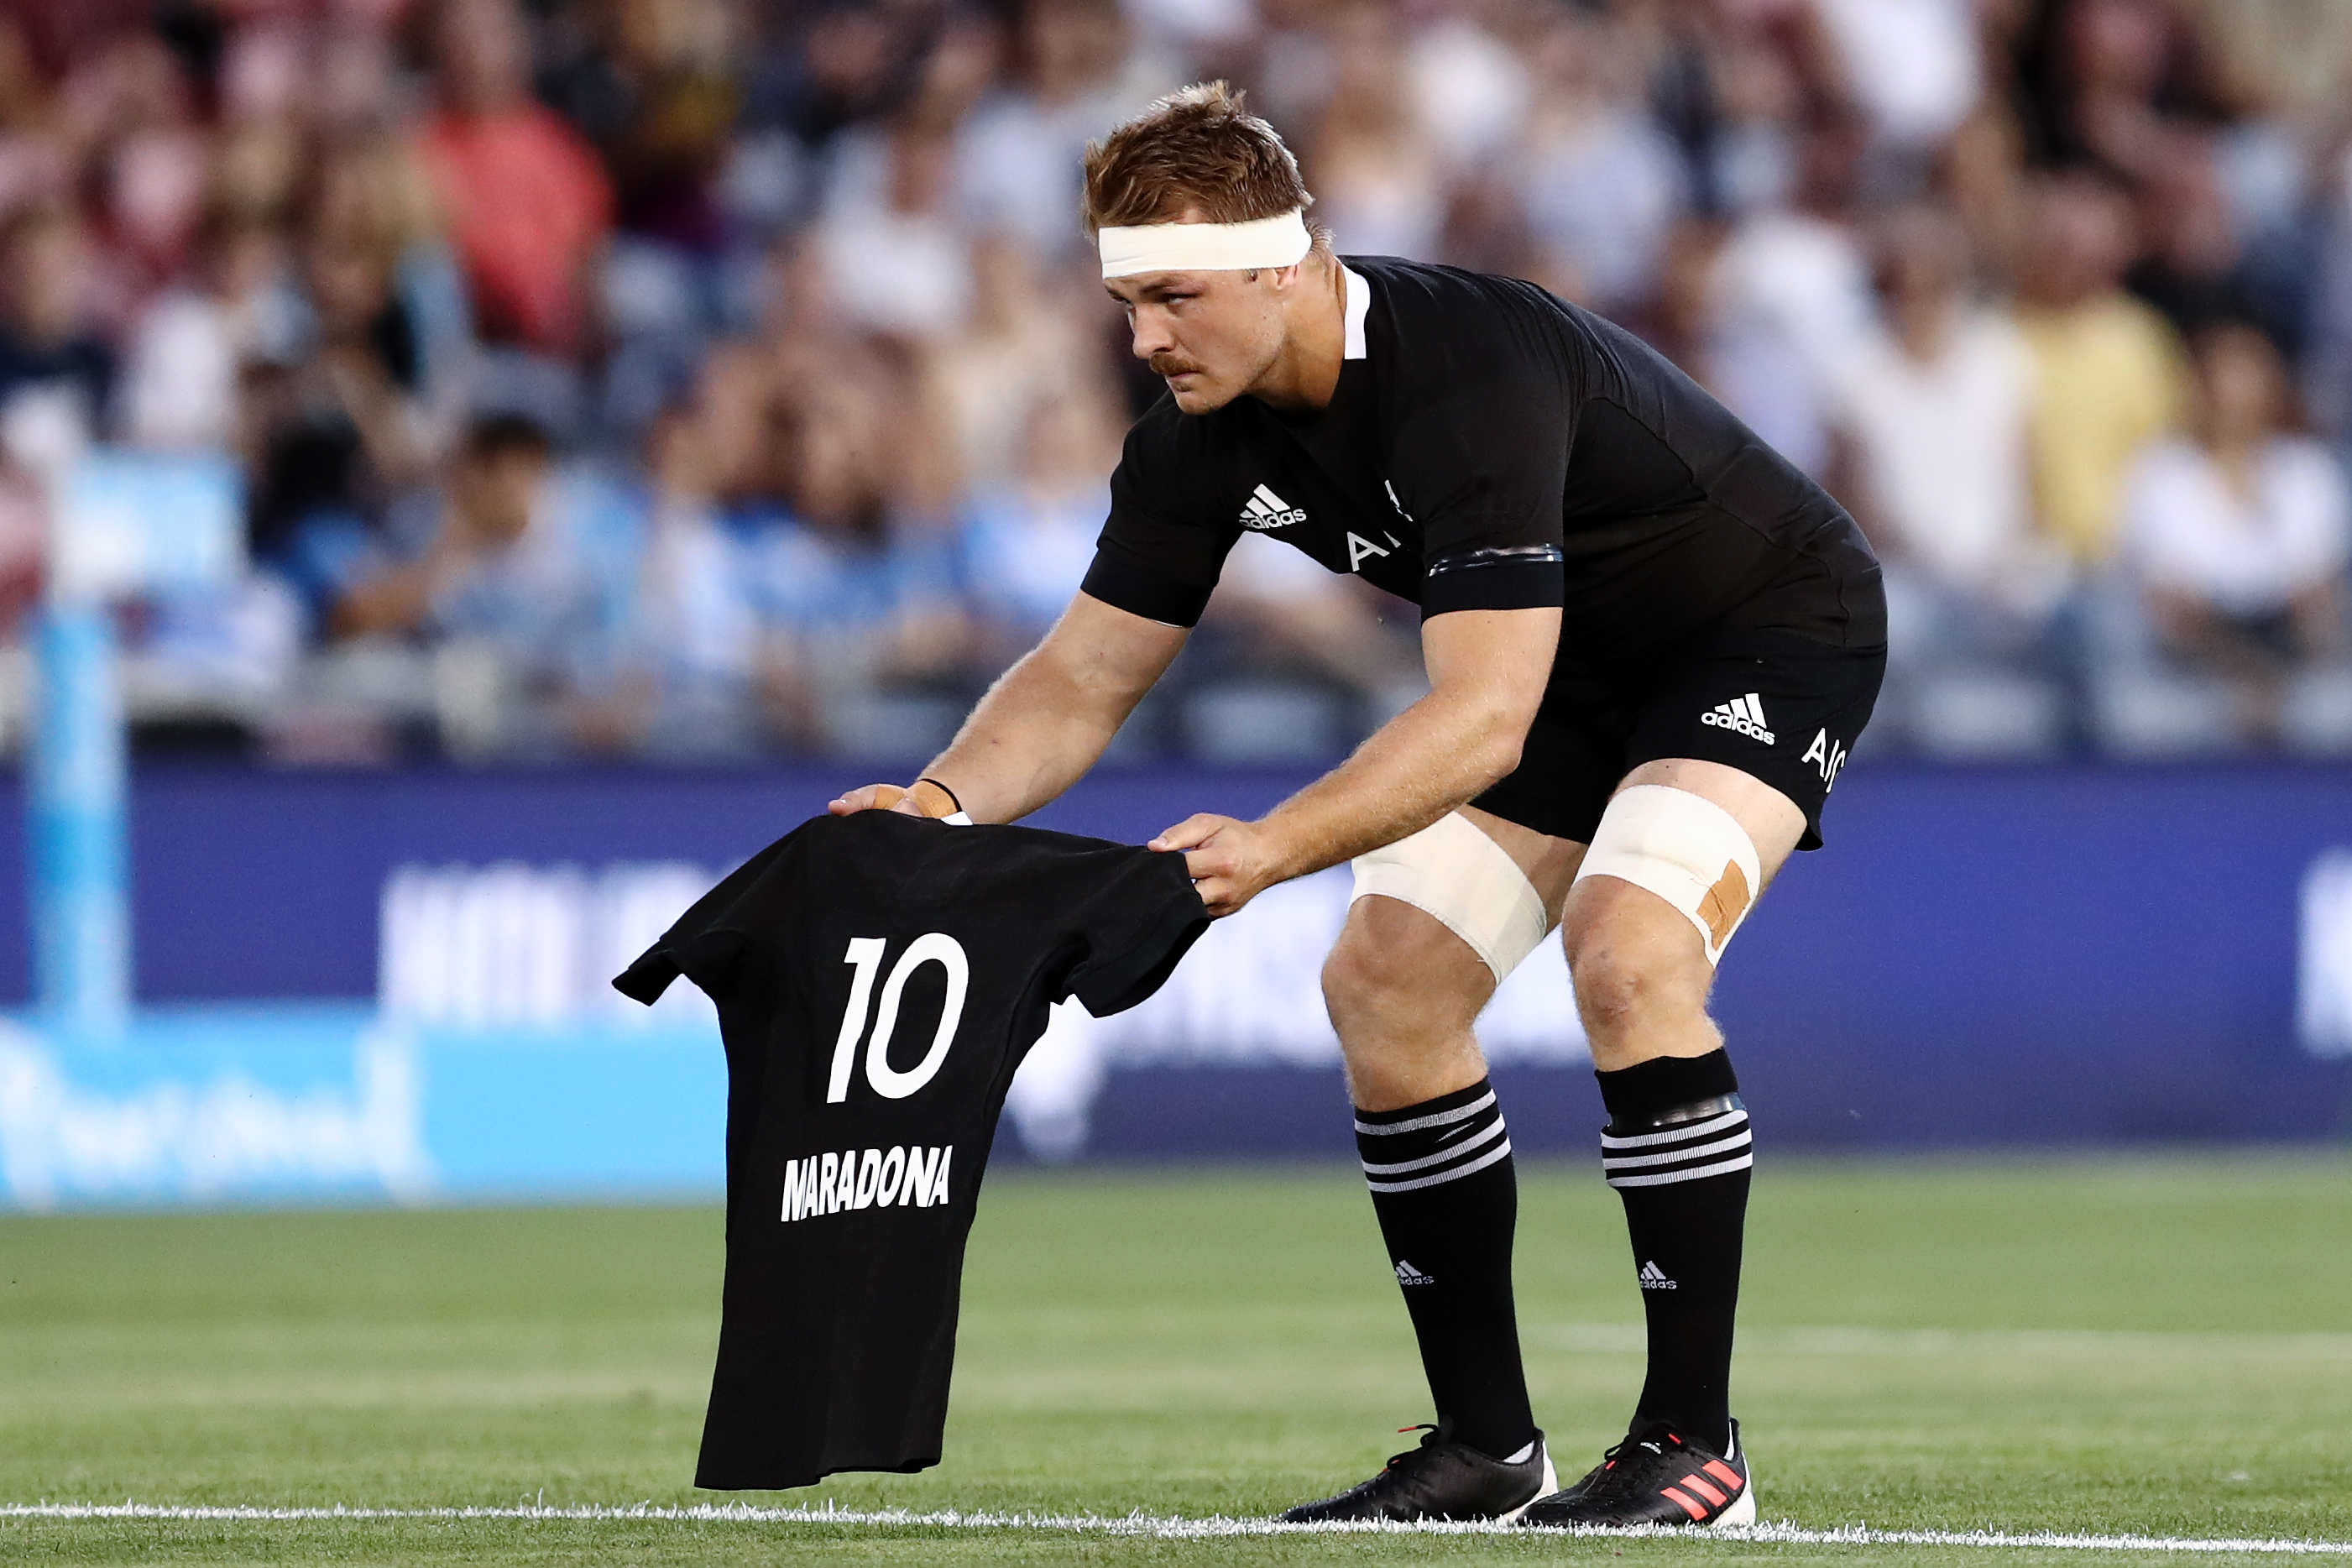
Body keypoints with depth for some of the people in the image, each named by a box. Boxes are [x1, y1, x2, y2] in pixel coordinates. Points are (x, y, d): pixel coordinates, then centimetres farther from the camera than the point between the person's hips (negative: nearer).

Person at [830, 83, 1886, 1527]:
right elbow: (1089, 675, -5)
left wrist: (1272, 849, -54)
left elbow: (1486, 714, -43)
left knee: (1628, 952, -29)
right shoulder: (1205, 432, -12)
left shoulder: (1471, 378, -37)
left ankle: (1695, 1443, -19)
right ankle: (1488, 1449, 9)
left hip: (1776, 626, -9)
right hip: (1578, 662, 9)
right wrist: (949, 797, -25)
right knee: (1384, 982, -1)